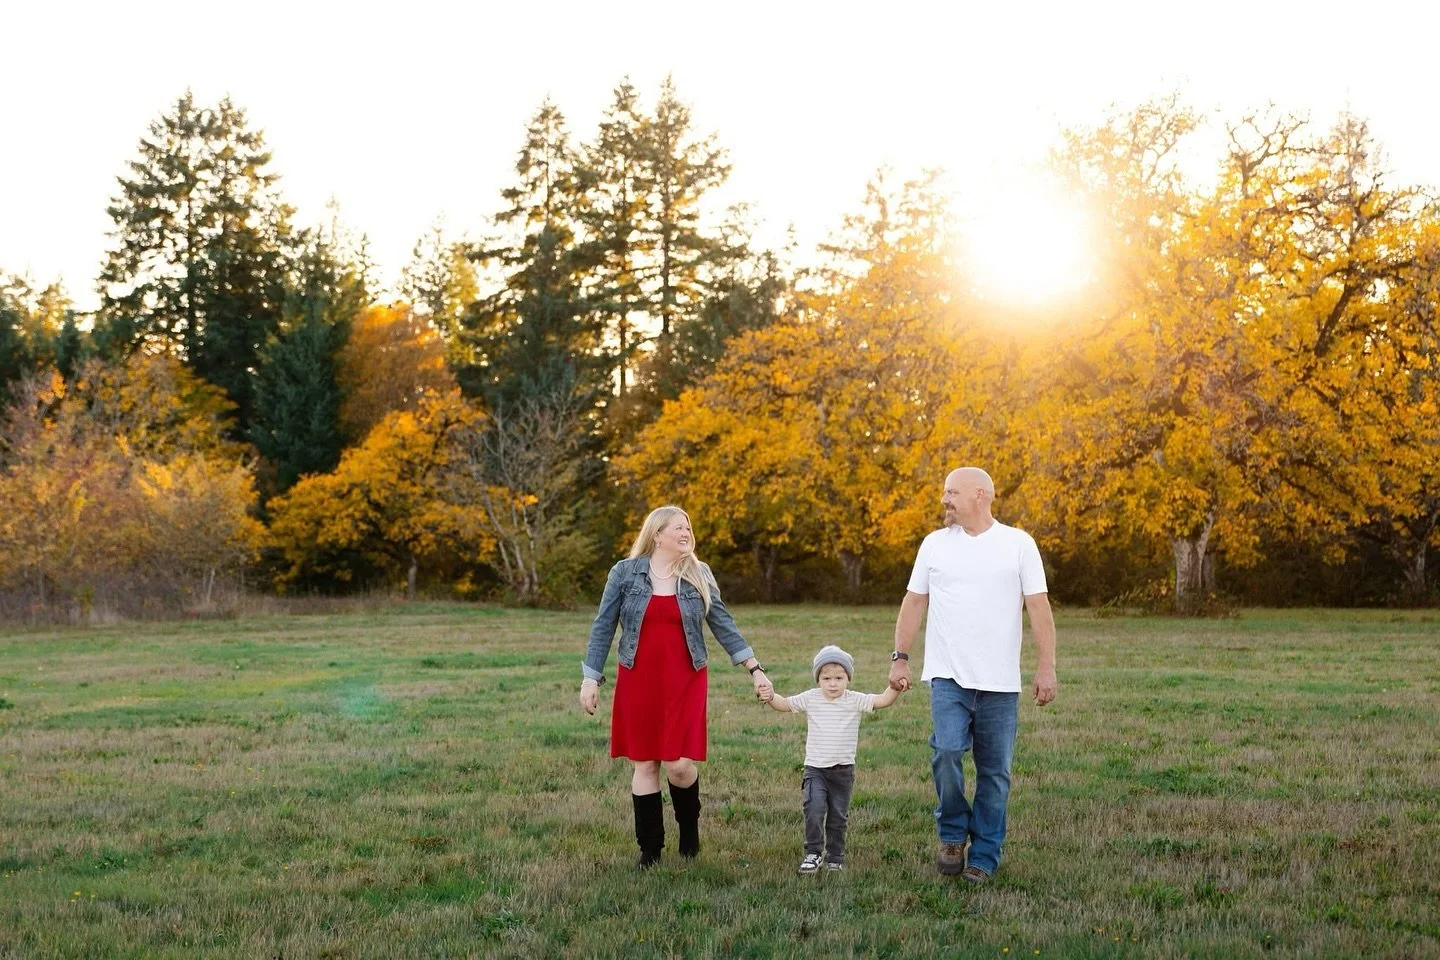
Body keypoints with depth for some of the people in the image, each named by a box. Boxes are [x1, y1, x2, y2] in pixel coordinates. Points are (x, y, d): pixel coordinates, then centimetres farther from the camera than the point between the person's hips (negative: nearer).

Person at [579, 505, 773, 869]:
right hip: (638, 682, 0)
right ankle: (649, 848, 15)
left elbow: (723, 625, 6)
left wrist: (755, 669, 0)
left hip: (685, 683, 0)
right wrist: (590, 678, -1)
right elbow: (603, 628, 4)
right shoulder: (625, 573, 0)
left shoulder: (699, 575, 4)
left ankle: (689, 827, 21)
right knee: (644, 764, 3)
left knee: (679, 764, -8)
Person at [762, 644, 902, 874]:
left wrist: (895, 687, -29)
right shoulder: (810, 699, -2)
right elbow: (784, 704, -1)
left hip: (843, 769, 1)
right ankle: (813, 853, -6)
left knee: (838, 816, 10)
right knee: (814, 808, -19)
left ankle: (835, 857, 26)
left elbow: (883, 700, -11)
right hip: (815, 768, -1)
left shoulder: (855, 700, -4)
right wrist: (770, 698, -21)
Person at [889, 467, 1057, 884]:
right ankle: (953, 834, 4)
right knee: (946, 750, -19)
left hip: (1000, 682, 0)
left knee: (995, 772, 3)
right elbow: (914, 602, 10)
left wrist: (1046, 667, -6)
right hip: (948, 676, 0)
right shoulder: (935, 544, 8)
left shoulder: (1019, 544, 2)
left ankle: (983, 858, 15)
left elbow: (1038, 608, 0)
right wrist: (900, 658, 4)